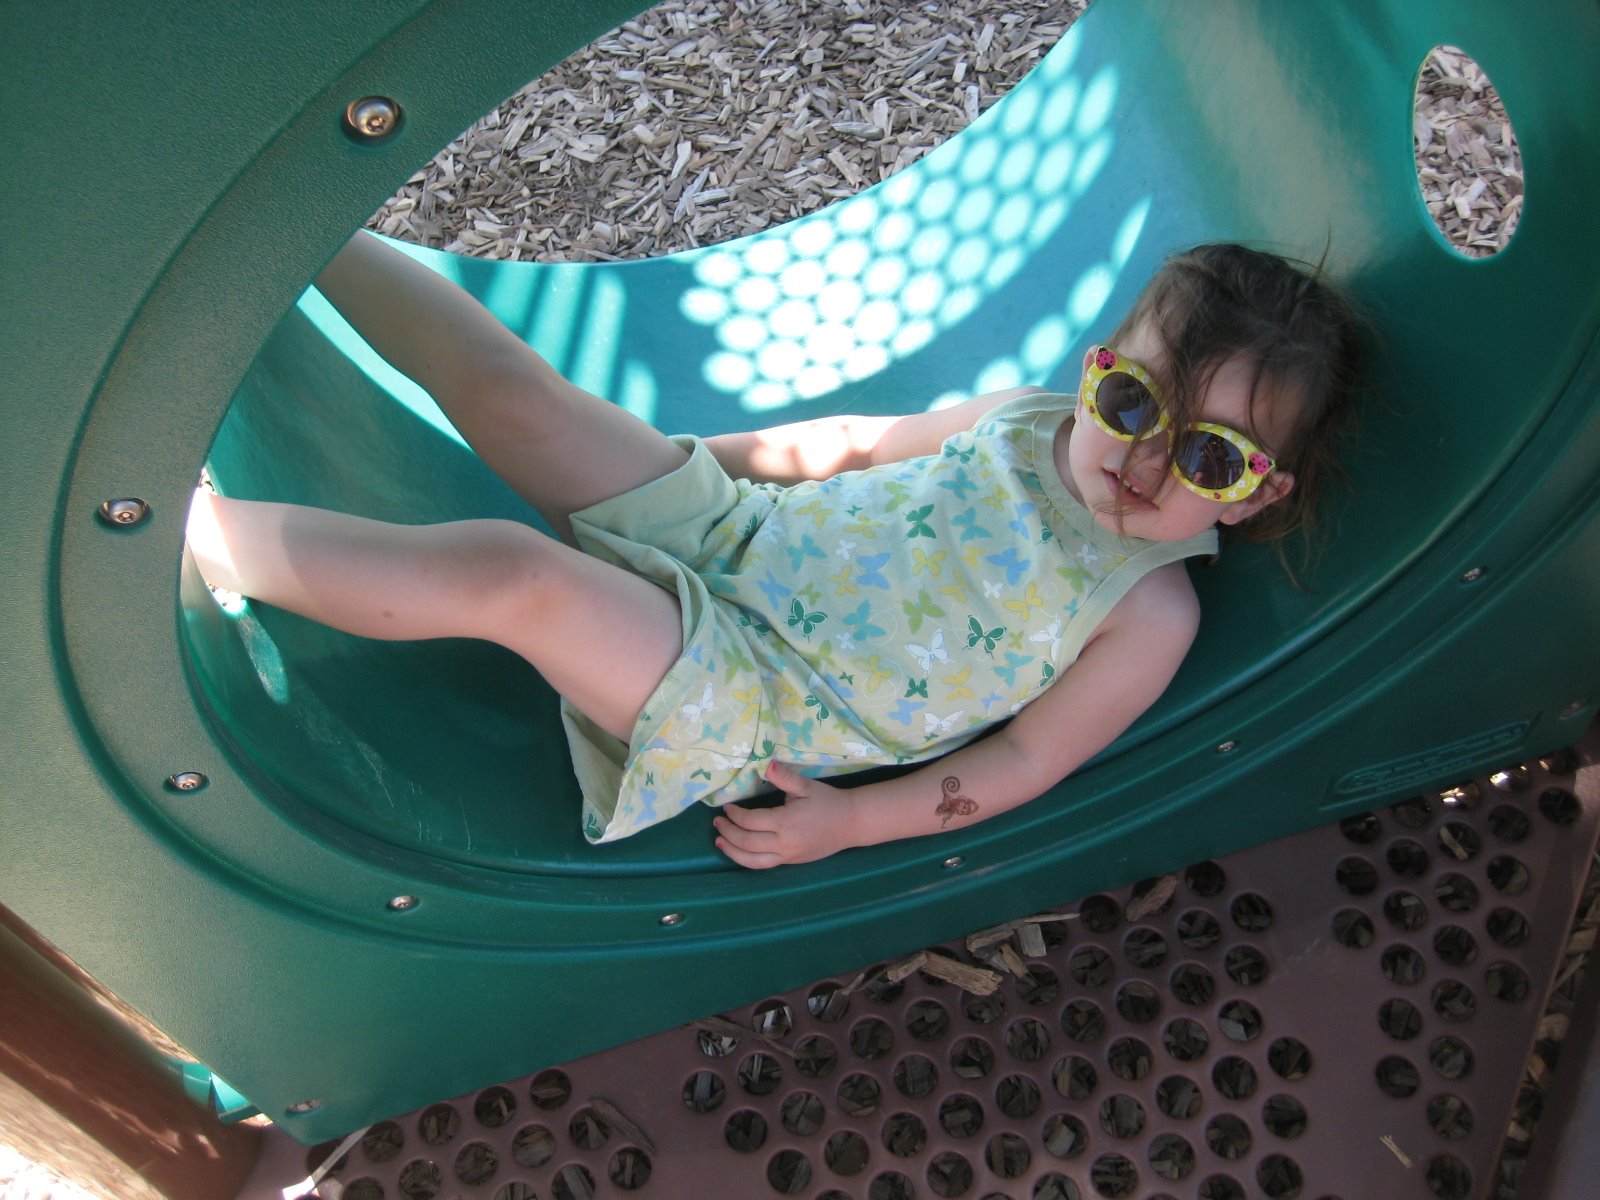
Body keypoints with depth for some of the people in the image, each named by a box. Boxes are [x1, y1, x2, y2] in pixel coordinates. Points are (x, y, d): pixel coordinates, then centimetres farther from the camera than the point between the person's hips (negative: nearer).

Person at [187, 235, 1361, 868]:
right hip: (727, 534, 5)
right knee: (508, 387, -9)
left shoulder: (1149, 614, -11)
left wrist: (852, 819, -15)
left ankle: (177, 527, -18)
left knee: (505, 574, -30)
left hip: (740, 715, -5)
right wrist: (721, 456, 16)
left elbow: (1027, 755, -9)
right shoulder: (1020, 417, 3)